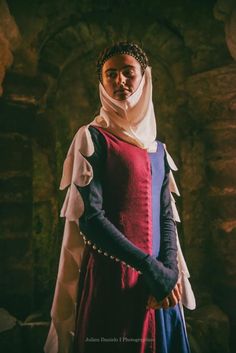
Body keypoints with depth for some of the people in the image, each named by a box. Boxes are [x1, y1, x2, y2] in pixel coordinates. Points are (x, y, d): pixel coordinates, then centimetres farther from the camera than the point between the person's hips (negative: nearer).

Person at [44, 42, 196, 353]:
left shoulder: (158, 149, 13)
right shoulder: (93, 137, -4)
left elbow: (167, 216, 9)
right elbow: (89, 218, -13)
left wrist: (169, 269, -8)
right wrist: (149, 267, -16)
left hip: (159, 281, 6)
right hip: (112, 276, -5)